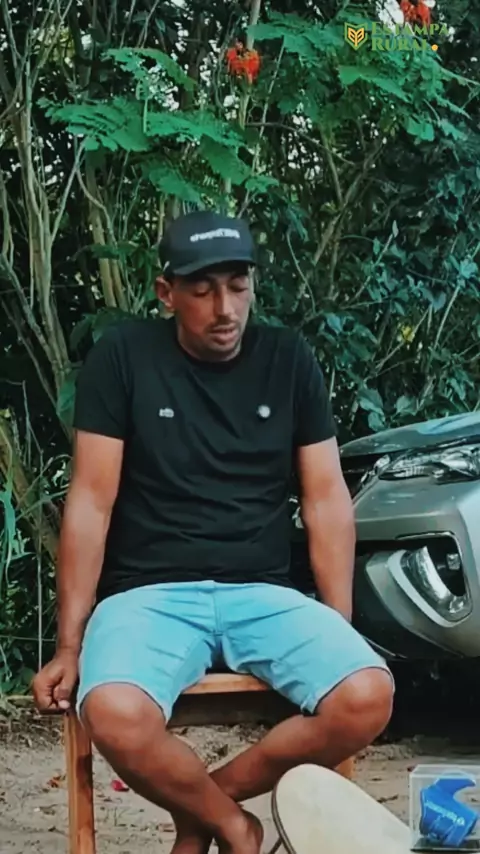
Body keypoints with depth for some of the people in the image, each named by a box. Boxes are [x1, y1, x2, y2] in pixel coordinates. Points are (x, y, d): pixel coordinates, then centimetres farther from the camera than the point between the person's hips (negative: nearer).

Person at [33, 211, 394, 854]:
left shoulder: (289, 359, 6)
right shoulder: (123, 357, -1)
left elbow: (327, 501, 7)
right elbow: (91, 503, -4)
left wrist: (341, 631, -1)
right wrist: (70, 645, -8)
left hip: (264, 593, 3)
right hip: (150, 594, -2)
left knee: (368, 697, -26)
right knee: (115, 717, -36)